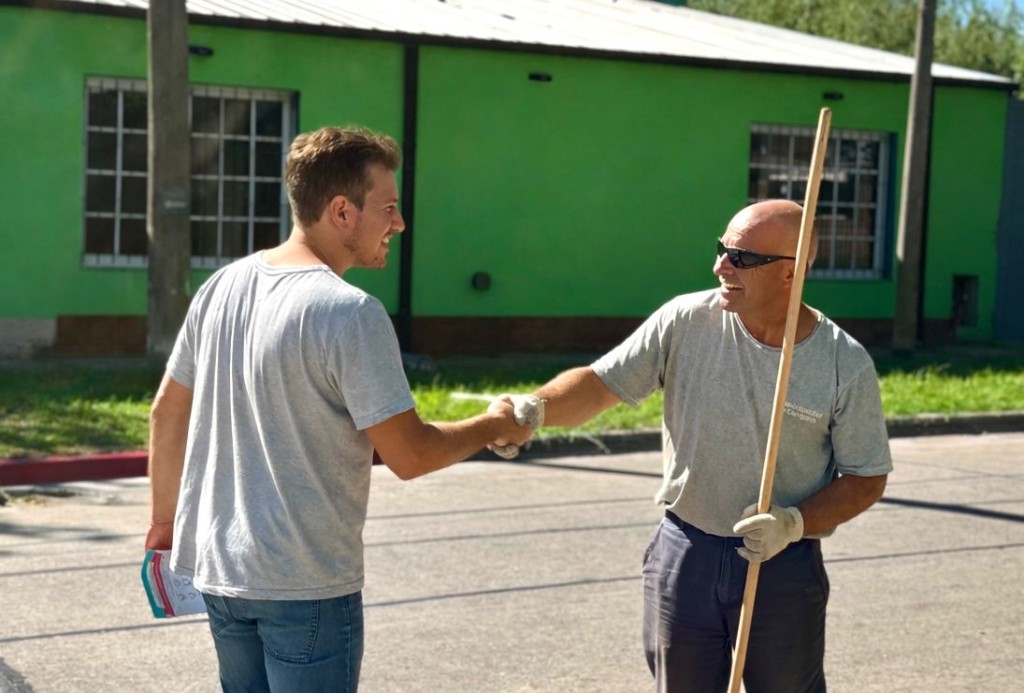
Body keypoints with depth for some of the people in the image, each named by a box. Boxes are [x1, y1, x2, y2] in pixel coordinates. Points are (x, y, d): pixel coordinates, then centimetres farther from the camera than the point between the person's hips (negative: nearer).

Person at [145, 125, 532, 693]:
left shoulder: (222, 286, 4)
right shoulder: (350, 313, -19)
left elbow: (166, 415, 12)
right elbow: (409, 455, -17)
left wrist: (166, 516, 23)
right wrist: (493, 427, 0)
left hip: (218, 568, 7)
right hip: (308, 584, -7)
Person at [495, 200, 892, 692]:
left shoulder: (845, 364, -10)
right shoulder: (686, 323, -8)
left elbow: (866, 480, -3)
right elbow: (601, 383, -9)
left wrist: (794, 523, -18)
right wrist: (534, 407, -28)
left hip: (784, 565, -1)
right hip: (685, 554, 2)